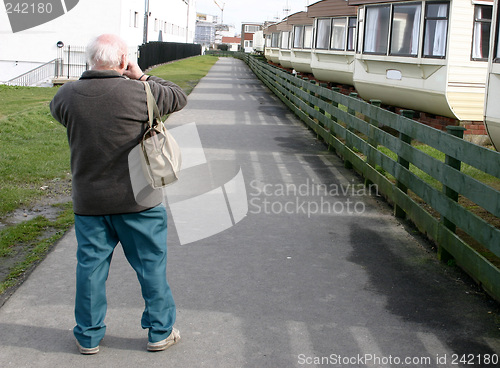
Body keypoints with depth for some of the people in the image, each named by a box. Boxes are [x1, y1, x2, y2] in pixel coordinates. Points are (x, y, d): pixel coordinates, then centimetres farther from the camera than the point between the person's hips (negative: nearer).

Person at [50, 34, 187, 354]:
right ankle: (161, 331, 24)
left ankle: (89, 336, 26)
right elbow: (179, 97, 2)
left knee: (91, 266, 14)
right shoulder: (140, 93, -16)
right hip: (138, 200, -2)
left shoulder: (68, 95, -7)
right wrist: (143, 77, 6)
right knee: (151, 266, 12)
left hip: (88, 202, 3)